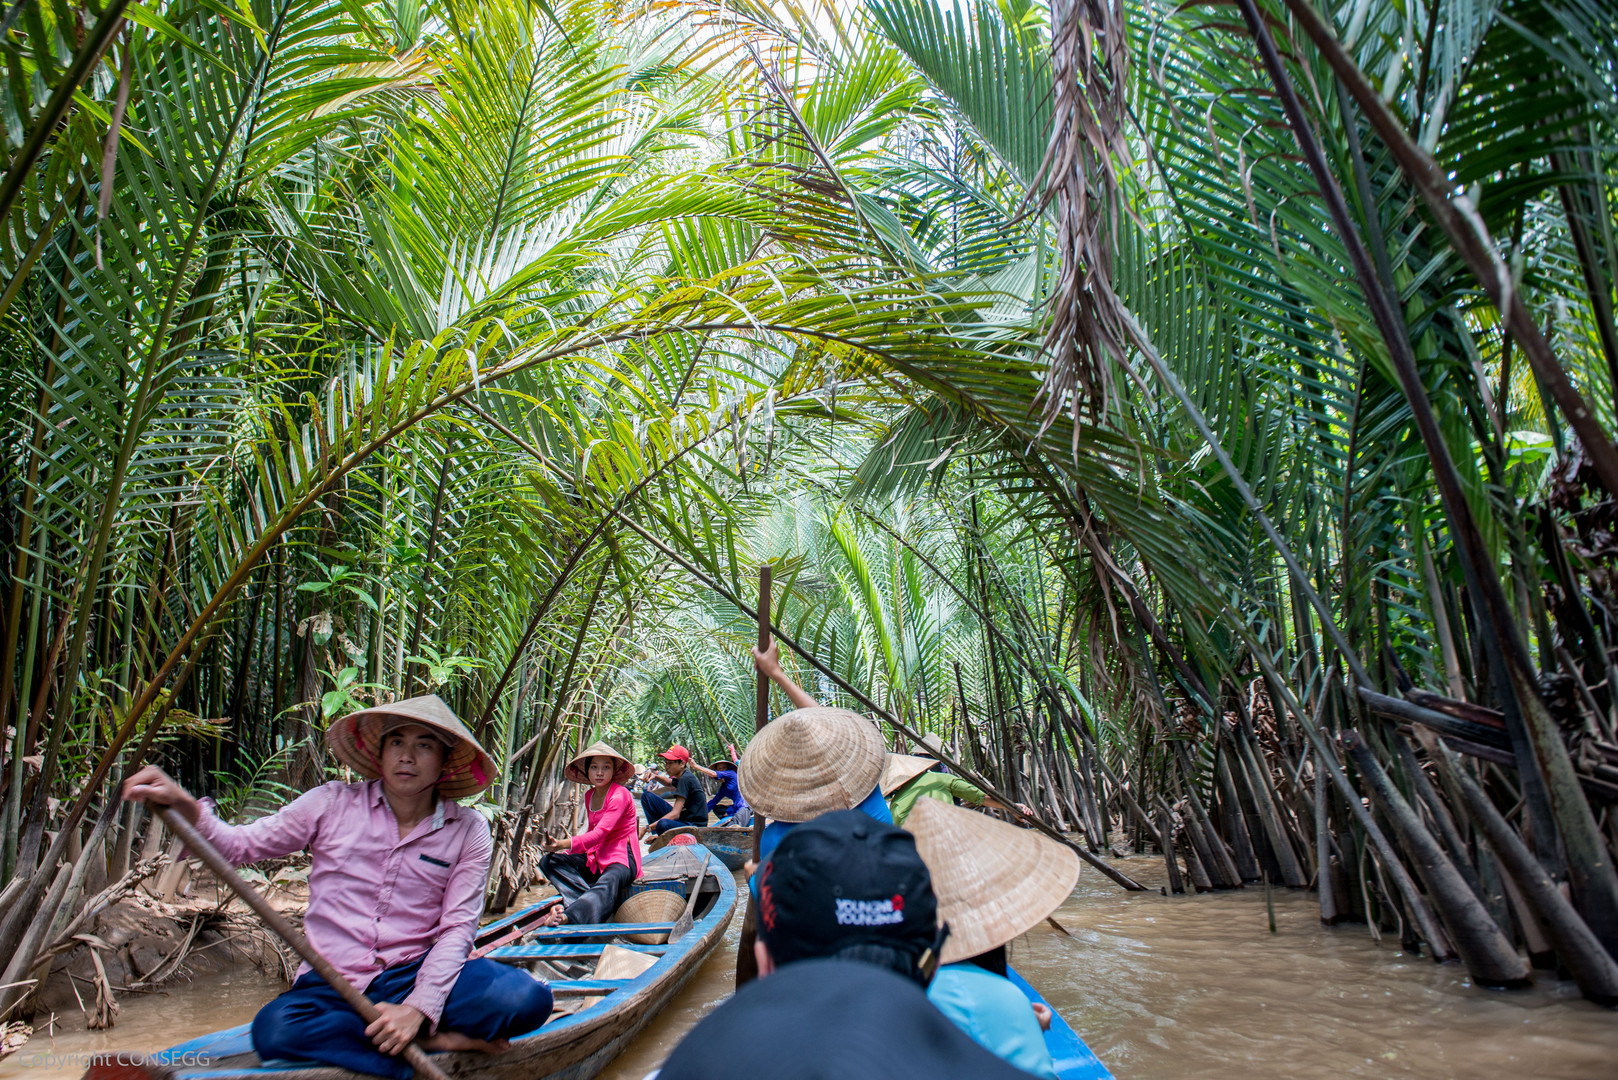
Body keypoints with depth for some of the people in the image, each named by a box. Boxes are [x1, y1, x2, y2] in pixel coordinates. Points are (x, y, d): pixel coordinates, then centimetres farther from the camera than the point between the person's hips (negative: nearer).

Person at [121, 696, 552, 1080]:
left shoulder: (468, 831, 1)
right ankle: (435, 1042, -22)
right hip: (331, 981, 2)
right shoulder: (334, 803, 3)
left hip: (415, 976, -2)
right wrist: (182, 805, -16)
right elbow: (240, 844, 3)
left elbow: (456, 929, -4)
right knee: (275, 1028, -35)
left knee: (527, 997, -28)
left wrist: (417, 1009, -19)